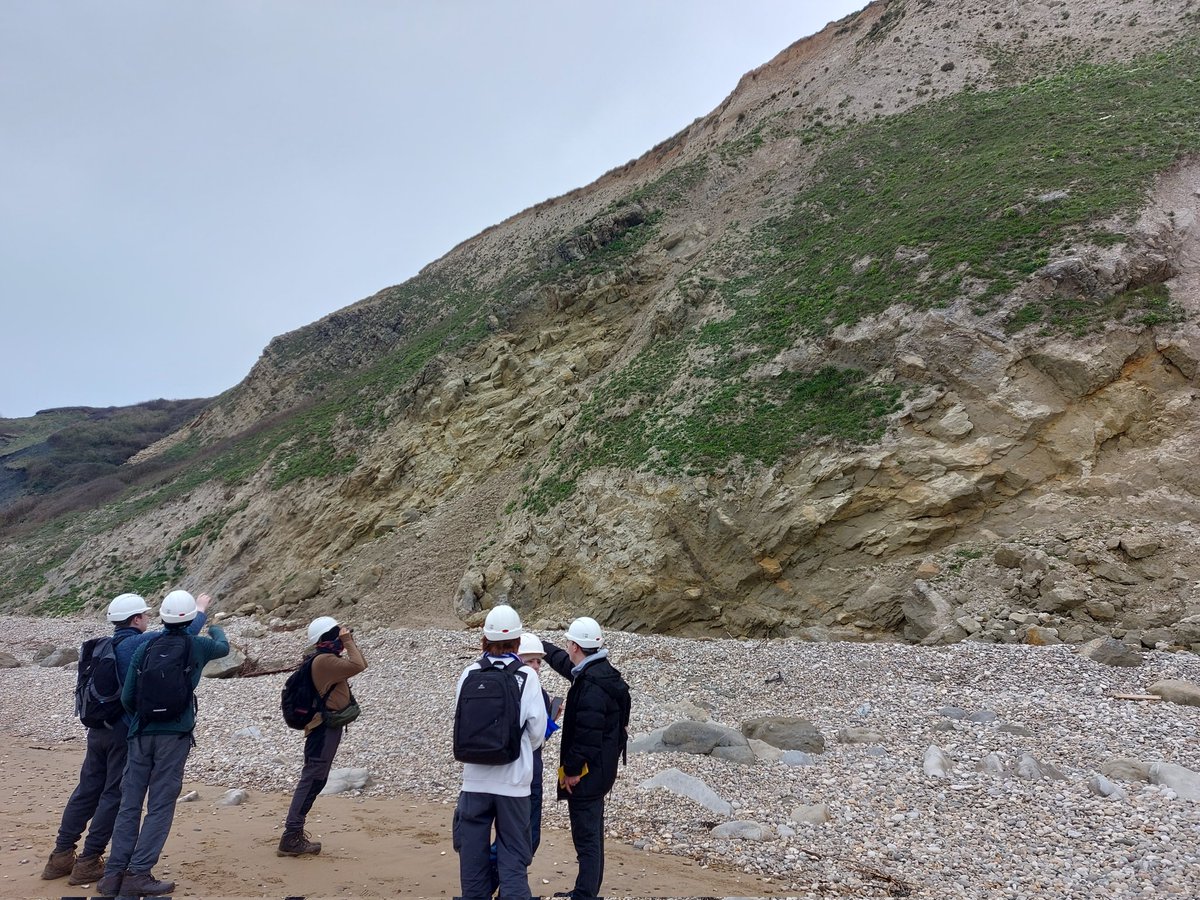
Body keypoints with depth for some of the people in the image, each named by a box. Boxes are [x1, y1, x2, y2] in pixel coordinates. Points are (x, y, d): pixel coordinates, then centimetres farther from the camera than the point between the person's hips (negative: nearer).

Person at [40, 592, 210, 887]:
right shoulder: (141, 643, -13)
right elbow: (184, 633, -9)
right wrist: (200, 610, 6)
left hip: (98, 729, 8)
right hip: (127, 732, -7)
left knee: (87, 790, 14)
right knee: (116, 796, 2)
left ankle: (61, 856, 20)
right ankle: (88, 862, 6)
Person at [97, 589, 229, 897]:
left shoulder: (145, 646, 3)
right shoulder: (196, 646, -2)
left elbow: (127, 695, 3)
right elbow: (223, 647, 22)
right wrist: (214, 627, 43)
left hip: (141, 734, 3)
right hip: (175, 735, -3)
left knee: (130, 803, 9)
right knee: (160, 806, 1)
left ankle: (114, 874, 9)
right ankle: (138, 874, -3)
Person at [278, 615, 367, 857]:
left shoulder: (328, 660, 15)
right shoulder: (324, 660, -18)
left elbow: (358, 665, 18)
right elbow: (357, 666, -26)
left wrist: (349, 643, 9)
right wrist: (348, 642, -15)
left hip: (327, 728, 11)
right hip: (324, 729, -11)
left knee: (315, 780, 15)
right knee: (312, 780, -9)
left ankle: (294, 831, 22)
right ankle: (291, 838, -6)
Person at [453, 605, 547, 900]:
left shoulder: (469, 674, -4)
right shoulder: (527, 676, -9)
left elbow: (459, 721, 4)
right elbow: (537, 729, -5)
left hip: (475, 778, 2)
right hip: (513, 778, -2)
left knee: (473, 848, 14)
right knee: (513, 853, 7)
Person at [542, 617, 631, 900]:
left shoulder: (592, 685, -24)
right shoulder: (601, 672, 8)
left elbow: (587, 734, -25)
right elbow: (564, 661, 27)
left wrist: (572, 769, -17)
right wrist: (540, 644, 36)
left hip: (587, 771, -11)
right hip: (599, 770, 11)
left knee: (586, 835, -4)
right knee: (592, 832, 19)